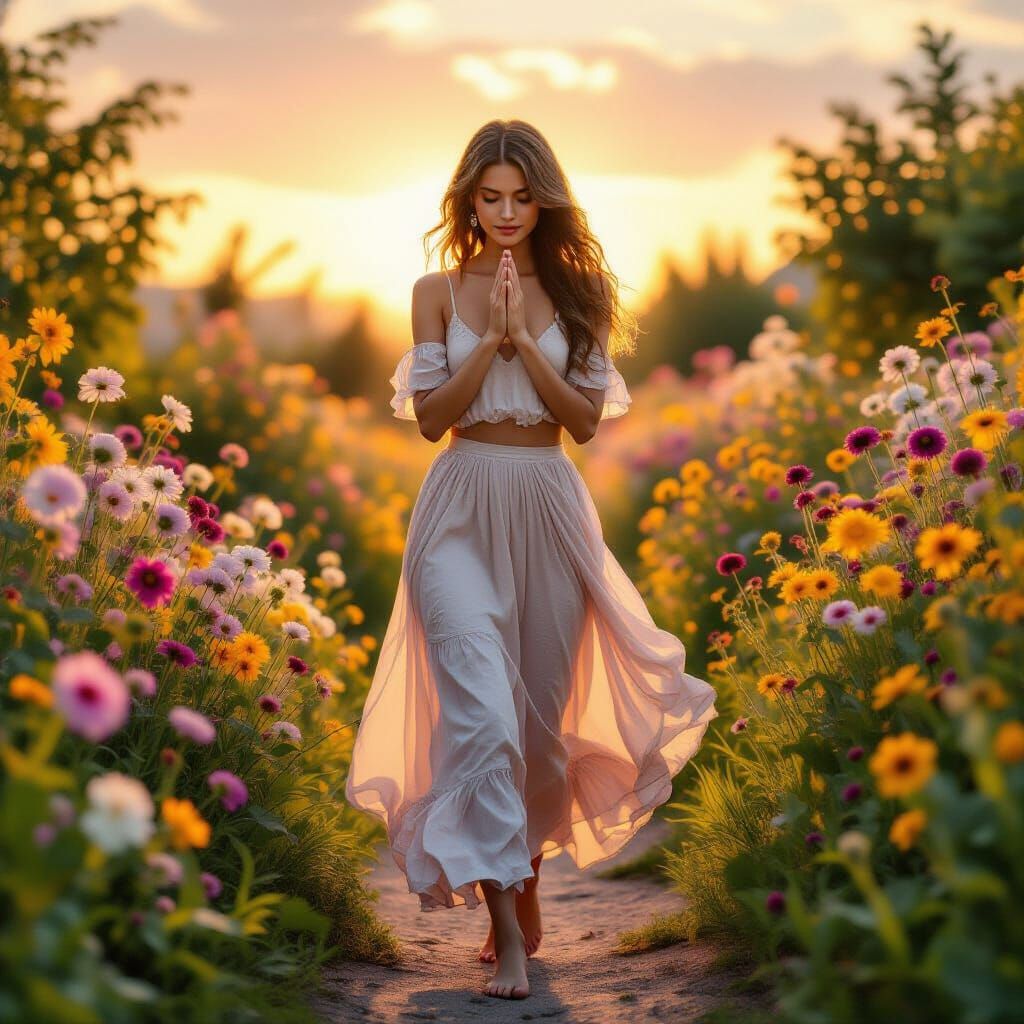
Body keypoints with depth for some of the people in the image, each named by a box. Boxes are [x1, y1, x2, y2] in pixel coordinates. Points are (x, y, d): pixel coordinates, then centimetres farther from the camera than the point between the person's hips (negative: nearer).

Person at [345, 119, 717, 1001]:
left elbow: (587, 419, 0)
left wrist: (524, 340, -11)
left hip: (551, 512, 2)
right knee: (481, 711, -16)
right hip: (464, 508, -2)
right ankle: (508, 931, -16)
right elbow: (430, 415, -2)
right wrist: (492, 338, -11)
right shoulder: (439, 292, 5)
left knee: (542, 713, 9)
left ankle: (526, 883, 33)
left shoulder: (575, 295, 7)